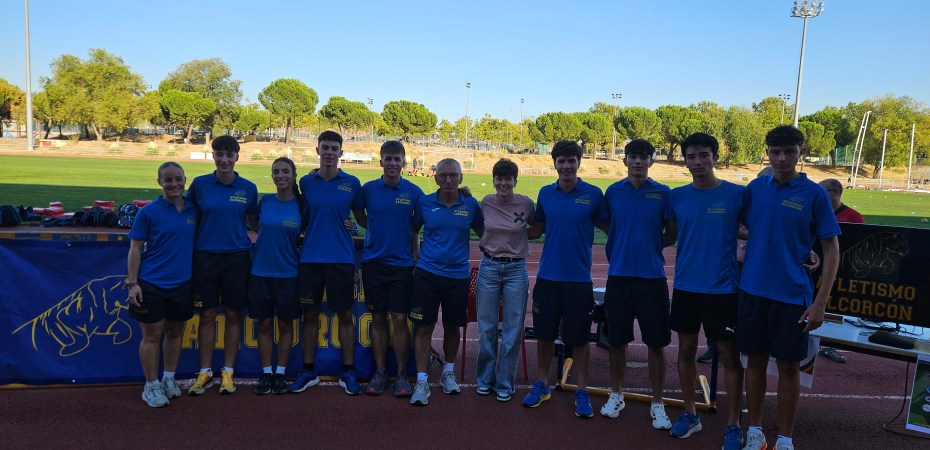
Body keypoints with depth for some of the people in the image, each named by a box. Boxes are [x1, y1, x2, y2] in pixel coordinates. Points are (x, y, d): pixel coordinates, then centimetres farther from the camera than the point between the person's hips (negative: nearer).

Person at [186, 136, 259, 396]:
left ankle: (227, 372, 19)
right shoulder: (200, 184, 1)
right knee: (207, 315, 6)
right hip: (205, 255, 0)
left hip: (237, 256, 0)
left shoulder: (248, 188, 2)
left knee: (233, 315, 6)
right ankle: (205, 372, 19)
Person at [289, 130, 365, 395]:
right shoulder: (306, 182, 5)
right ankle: (308, 371, 21)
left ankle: (348, 373, 16)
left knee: (345, 315, 5)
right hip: (310, 258, 1)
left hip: (342, 259, -1)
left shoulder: (351, 183, 1)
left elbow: (361, 218, 9)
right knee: (310, 315, 9)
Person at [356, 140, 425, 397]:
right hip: (374, 262, 1)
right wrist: (378, 229, 3)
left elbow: (416, 230, 5)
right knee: (378, 319, 7)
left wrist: (416, 261, 3)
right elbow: (360, 218, 18)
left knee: (400, 319, -1)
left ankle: (401, 374, 10)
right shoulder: (368, 189, 2)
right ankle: (379, 373, 17)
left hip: (402, 264, -1)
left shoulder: (414, 192, 0)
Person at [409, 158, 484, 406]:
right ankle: (421, 382, 5)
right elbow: (413, 229, 11)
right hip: (427, 273, -1)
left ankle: (448, 373, 34)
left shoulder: (471, 205, 0)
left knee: (452, 327, 14)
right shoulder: (424, 203, -1)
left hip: (458, 276, 1)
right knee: (423, 327, -2)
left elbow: (482, 232, 11)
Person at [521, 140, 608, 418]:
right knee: (544, 333, 11)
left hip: (579, 278, -2)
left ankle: (581, 392, 21)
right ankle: (541, 384, 28)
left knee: (579, 338, 6)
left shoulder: (593, 194, -4)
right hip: (547, 276, 3)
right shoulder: (545, 193, 5)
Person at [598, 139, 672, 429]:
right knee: (617, 340, 10)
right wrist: (616, 254, 9)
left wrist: (653, 248, 2)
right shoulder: (613, 192, 3)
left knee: (656, 343, 4)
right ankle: (616, 395, 28)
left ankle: (657, 404, 19)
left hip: (652, 277, -1)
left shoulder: (663, 194, -1)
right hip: (618, 275, 1)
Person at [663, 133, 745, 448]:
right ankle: (689, 414, 29)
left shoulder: (737, 194, -6)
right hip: (685, 286, 3)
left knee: (729, 355, 5)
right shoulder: (676, 197, 3)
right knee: (686, 349, 12)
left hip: (723, 288, -3)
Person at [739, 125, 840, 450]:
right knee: (755, 360, 11)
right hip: (753, 289, 3)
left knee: (788, 366, 6)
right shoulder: (756, 188, 4)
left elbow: (832, 250, -5)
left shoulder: (814, 194, -6)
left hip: (792, 295, -3)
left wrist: (820, 302, -10)